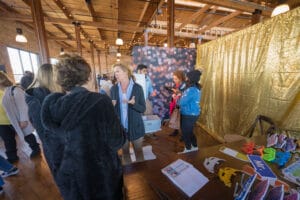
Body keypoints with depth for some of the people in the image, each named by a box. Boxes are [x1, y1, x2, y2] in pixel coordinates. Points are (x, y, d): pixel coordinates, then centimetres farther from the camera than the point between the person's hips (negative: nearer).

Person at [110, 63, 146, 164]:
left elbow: (143, 109, -8)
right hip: (120, 127, 3)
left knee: (138, 152, 15)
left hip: (135, 126, -2)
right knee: (124, 152, 20)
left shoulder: (137, 88, -9)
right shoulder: (113, 89, -1)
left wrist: (134, 103, -27)